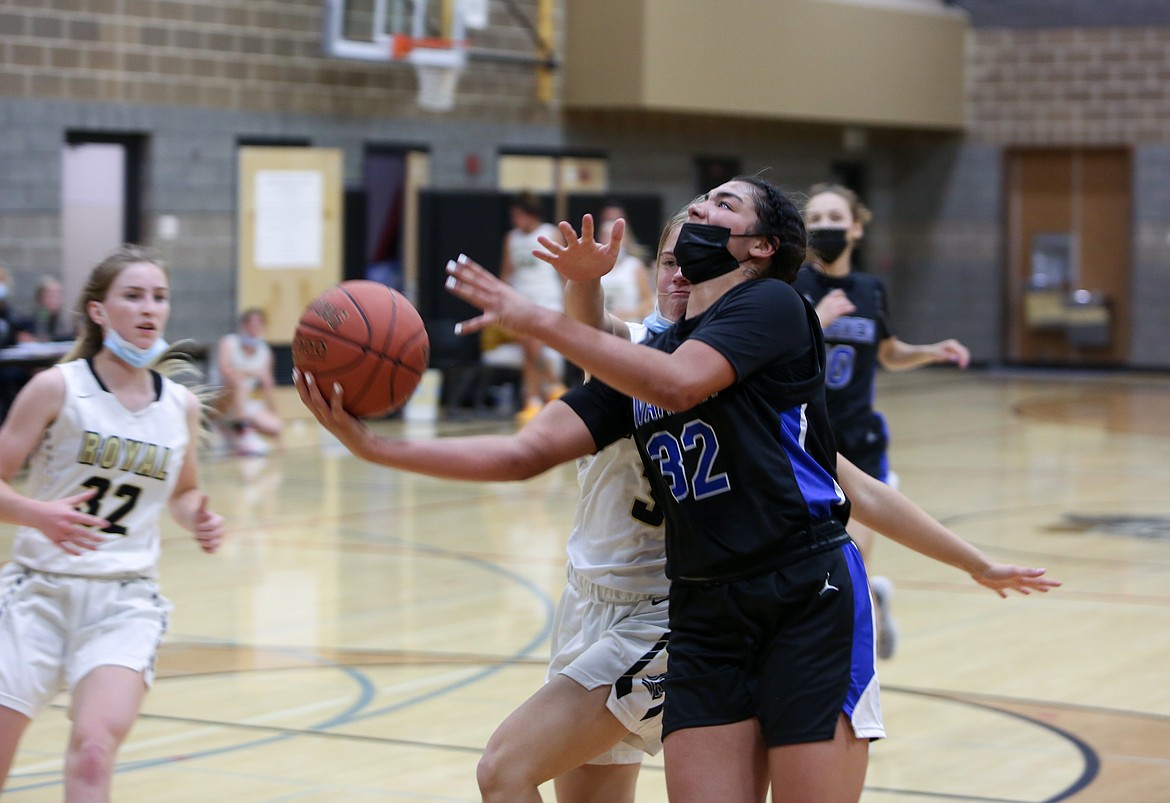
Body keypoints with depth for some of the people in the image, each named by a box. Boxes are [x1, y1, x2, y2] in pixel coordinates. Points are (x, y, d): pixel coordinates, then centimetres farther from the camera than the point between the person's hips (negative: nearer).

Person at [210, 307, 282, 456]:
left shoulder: (265, 351, 6)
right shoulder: (229, 342, -10)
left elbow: (268, 387, 12)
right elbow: (225, 371, -28)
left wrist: (275, 415, 11)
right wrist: (253, 373, -33)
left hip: (247, 406, 6)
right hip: (224, 403, -6)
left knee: (274, 427, -15)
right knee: (238, 383, -36)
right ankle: (242, 433, -27)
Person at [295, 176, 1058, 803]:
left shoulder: (772, 305, -3)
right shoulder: (643, 357, 16)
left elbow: (677, 385, -22)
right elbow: (525, 453, 7)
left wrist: (537, 319, -18)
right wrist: (374, 446, -2)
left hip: (809, 603, -6)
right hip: (704, 617, 6)